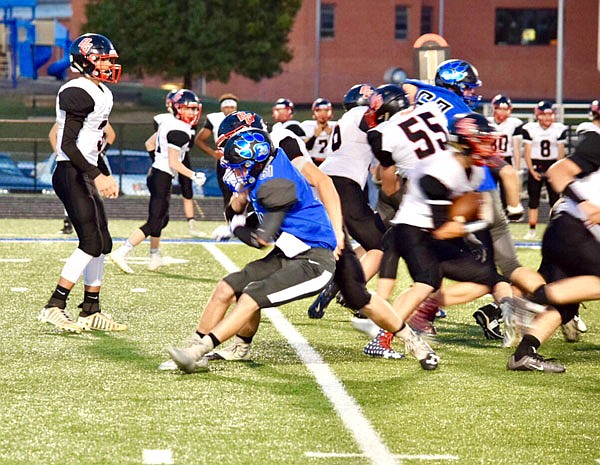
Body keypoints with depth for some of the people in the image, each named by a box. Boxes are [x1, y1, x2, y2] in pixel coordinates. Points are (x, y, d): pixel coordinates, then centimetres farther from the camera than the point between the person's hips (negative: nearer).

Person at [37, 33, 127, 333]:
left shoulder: (102, 93, 16)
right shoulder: (79, 93, -16)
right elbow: (68, 145, -20)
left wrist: (107, 176, 24)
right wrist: (96, 176, -23)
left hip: (86, 175, 10)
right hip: (71, 175, -10)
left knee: (102, 244, 10)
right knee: (92, 243, -13)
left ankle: (91, 312, 17)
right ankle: (54, 307, -10)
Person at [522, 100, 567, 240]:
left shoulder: (559, 129, -2)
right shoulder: (529, 129, -6)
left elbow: (561, 153, 1)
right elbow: (527, 152, -3)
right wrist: (532, 171, -10)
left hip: (553, 166, 1)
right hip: (535, 166, -1)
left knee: (554, 198, -2)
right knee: (533, 198, 2)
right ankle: (532, 230, 6)